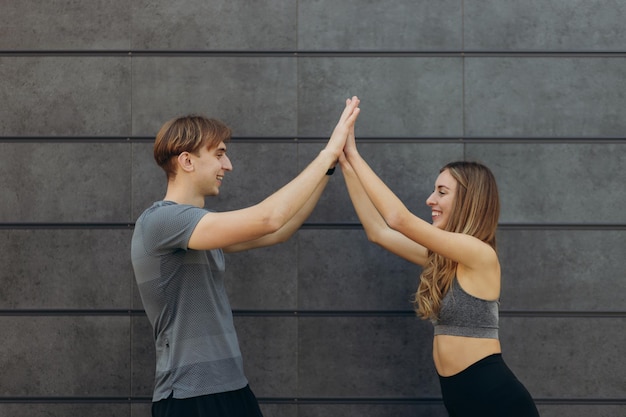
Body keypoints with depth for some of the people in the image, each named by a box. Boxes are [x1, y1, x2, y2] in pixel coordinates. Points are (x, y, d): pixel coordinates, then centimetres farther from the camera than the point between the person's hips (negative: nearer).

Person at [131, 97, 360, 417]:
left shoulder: (198, 228, 14)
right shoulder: (160, 220, -16)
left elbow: (275, 233, 14)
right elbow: (268, 219, -24)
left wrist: (330, 165, 8)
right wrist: (328, 153, -15)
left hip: (230, 388, 9)